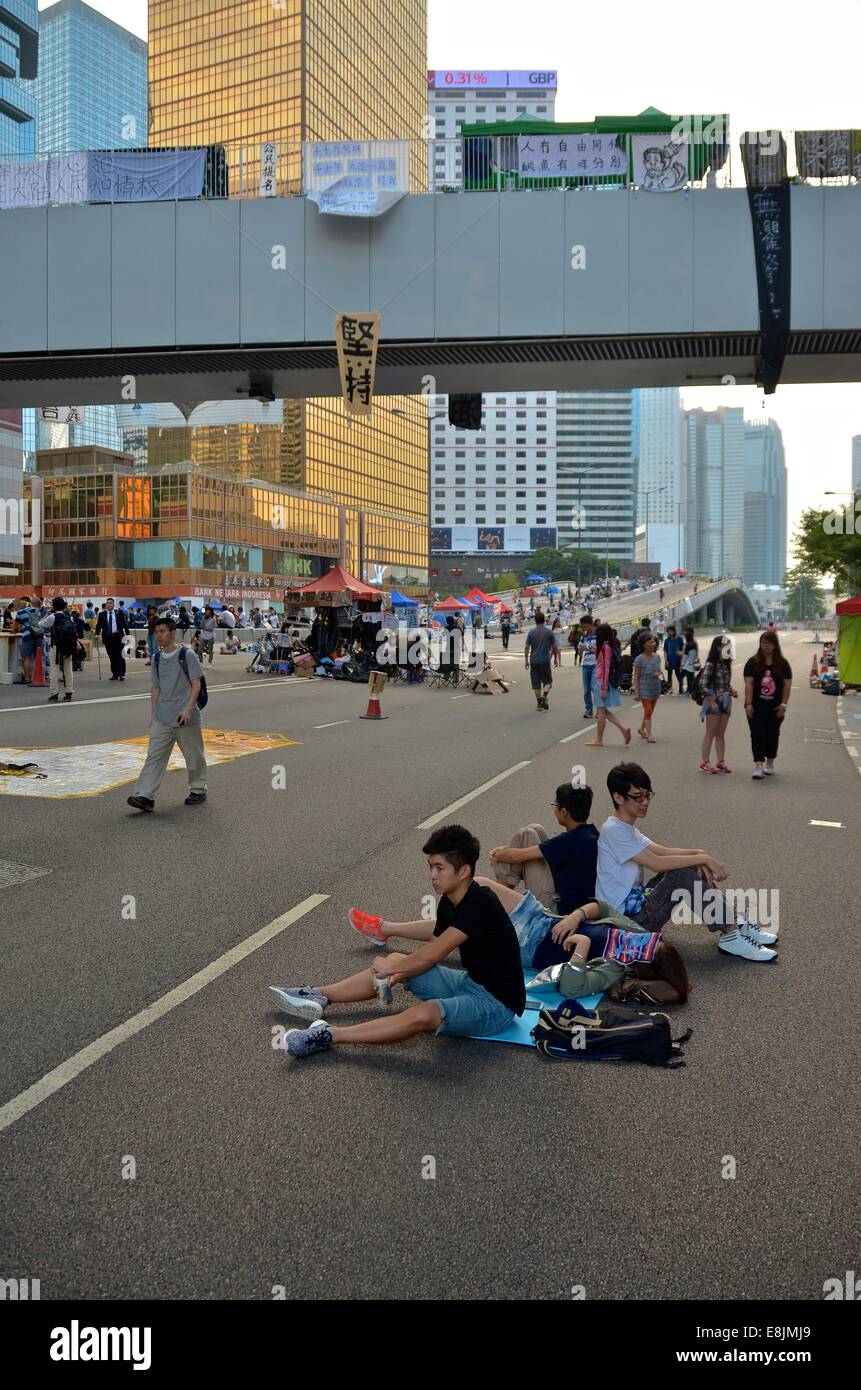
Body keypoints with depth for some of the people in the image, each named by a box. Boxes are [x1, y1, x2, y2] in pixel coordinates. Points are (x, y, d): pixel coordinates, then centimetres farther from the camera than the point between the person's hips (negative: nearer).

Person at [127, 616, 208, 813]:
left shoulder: (187, 655, -6)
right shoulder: (157, 658, 10)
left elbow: (196, 684, -9)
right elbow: (156, 688, 16)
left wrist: (188, 709, -19)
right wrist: (153, 714, 13)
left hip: (185, 717, -4)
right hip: (162, 718, 5)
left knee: (194, 755, 8)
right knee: (154, 755, -5)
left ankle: (198, 790, 26)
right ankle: (145, 796, -9)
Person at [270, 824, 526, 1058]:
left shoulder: (481, 904, -25)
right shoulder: (450, 901, 4)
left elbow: (432, 955, -25)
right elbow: (430, 949, 6)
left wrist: (391, 968, -10)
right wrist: (398, 972, -12)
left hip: (497, 1003, -10)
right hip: (470, 982, 10)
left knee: (422, 1014, -34)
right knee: (398, 961, 12)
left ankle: (328, 1036, -27)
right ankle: (320, 997, 14)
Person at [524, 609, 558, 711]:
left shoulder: (531, 632, 0)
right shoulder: (549, 632, 0)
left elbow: (527, 647, -2)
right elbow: (555, 647, 2)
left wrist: (526, 660, 5)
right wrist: (555, 658, 17)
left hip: (534, 661, 1)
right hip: (545, 661, -1)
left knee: (536, 683, 7)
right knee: (547, 681, 9)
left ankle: (539, 702, 7)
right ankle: (543, 696, -15)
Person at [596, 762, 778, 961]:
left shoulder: (626, 828, 15)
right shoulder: (613, 830, -17)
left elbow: (663, 852, 11)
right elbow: (657, 863, -22)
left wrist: (697, 855, -7)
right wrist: (702, 858, -16)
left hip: (636, 903, 10)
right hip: (629, 917, -10)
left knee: (693, 867, 6)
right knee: (684, 876, -23)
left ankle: (732, 922, 5)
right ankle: (731, 935, -15)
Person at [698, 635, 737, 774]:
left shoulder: (726, 665, 9)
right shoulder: (711, 664, -13)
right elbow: (703, 685, -17)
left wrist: (732, 691, 0)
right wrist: (712, 702, -19)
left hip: (725, 702, 7)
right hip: (713, 702, -7)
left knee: (721, 734, 13)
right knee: (710, 734, -1)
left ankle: (721, 762, 20)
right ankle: (704, 763, 5)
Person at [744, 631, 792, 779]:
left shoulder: (783, 664, 4)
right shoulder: (753, 662, 0)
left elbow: (787, 685, 2)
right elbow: (749, 684, -5)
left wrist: (784, 704, -6)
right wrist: (749, 704, -12)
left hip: (775, 709, 2)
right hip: (757, 708, -2)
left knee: (773, 735, 11)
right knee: (757, 735, -8)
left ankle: (769, 763, 27)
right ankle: (758, 765, -10)